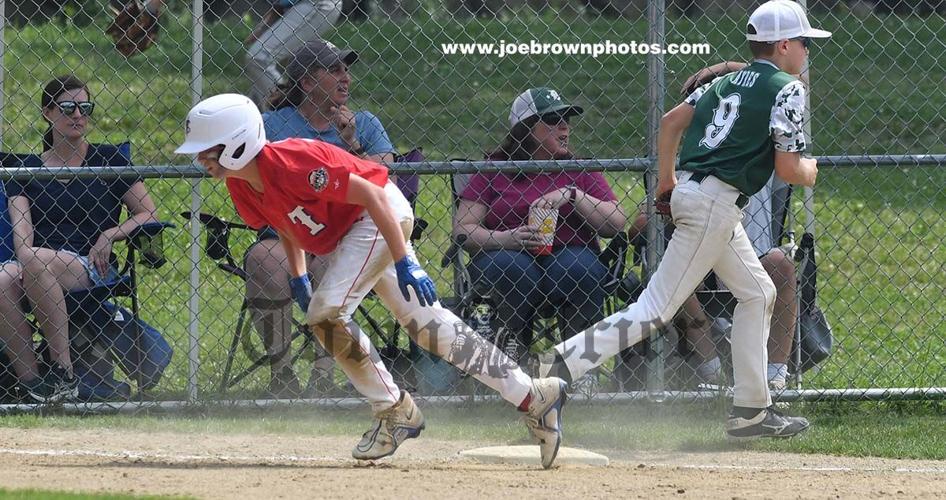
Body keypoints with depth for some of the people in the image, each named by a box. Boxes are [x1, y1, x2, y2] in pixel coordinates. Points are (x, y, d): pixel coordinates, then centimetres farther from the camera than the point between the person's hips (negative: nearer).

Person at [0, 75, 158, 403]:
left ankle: (64, 371, -31)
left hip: (92, 268, -2)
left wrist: (108, 236, -8)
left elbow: (148, 215, 10)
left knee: (39, 262, -37)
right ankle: (28, 379, -30)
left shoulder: (108, 159, 13)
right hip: (38, 271, 2)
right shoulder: (28, 168, 18)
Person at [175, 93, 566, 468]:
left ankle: (395, 412, -3)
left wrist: (403, 263, -30)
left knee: (326, 313, -19)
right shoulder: (241, 187, -5)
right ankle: (534, 398, 15)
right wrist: (297, 278, 10)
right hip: (346, 234, 9)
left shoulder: (291, 164, -31)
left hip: (381, 217, -9)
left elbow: (373, 196, -29)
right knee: (426, 325, 10)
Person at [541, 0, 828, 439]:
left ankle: (751, 410, 18)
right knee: (654, 311, -11)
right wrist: (809, 172, 11)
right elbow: (787, 168, -11)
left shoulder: (728, 82, 16)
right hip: (716, 204, -9)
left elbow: (671, 121, 16)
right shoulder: (786, 88, -7)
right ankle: (555, 368, -21)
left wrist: (666, 181, 23)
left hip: (689, 191, 9)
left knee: (758, 292, 19)